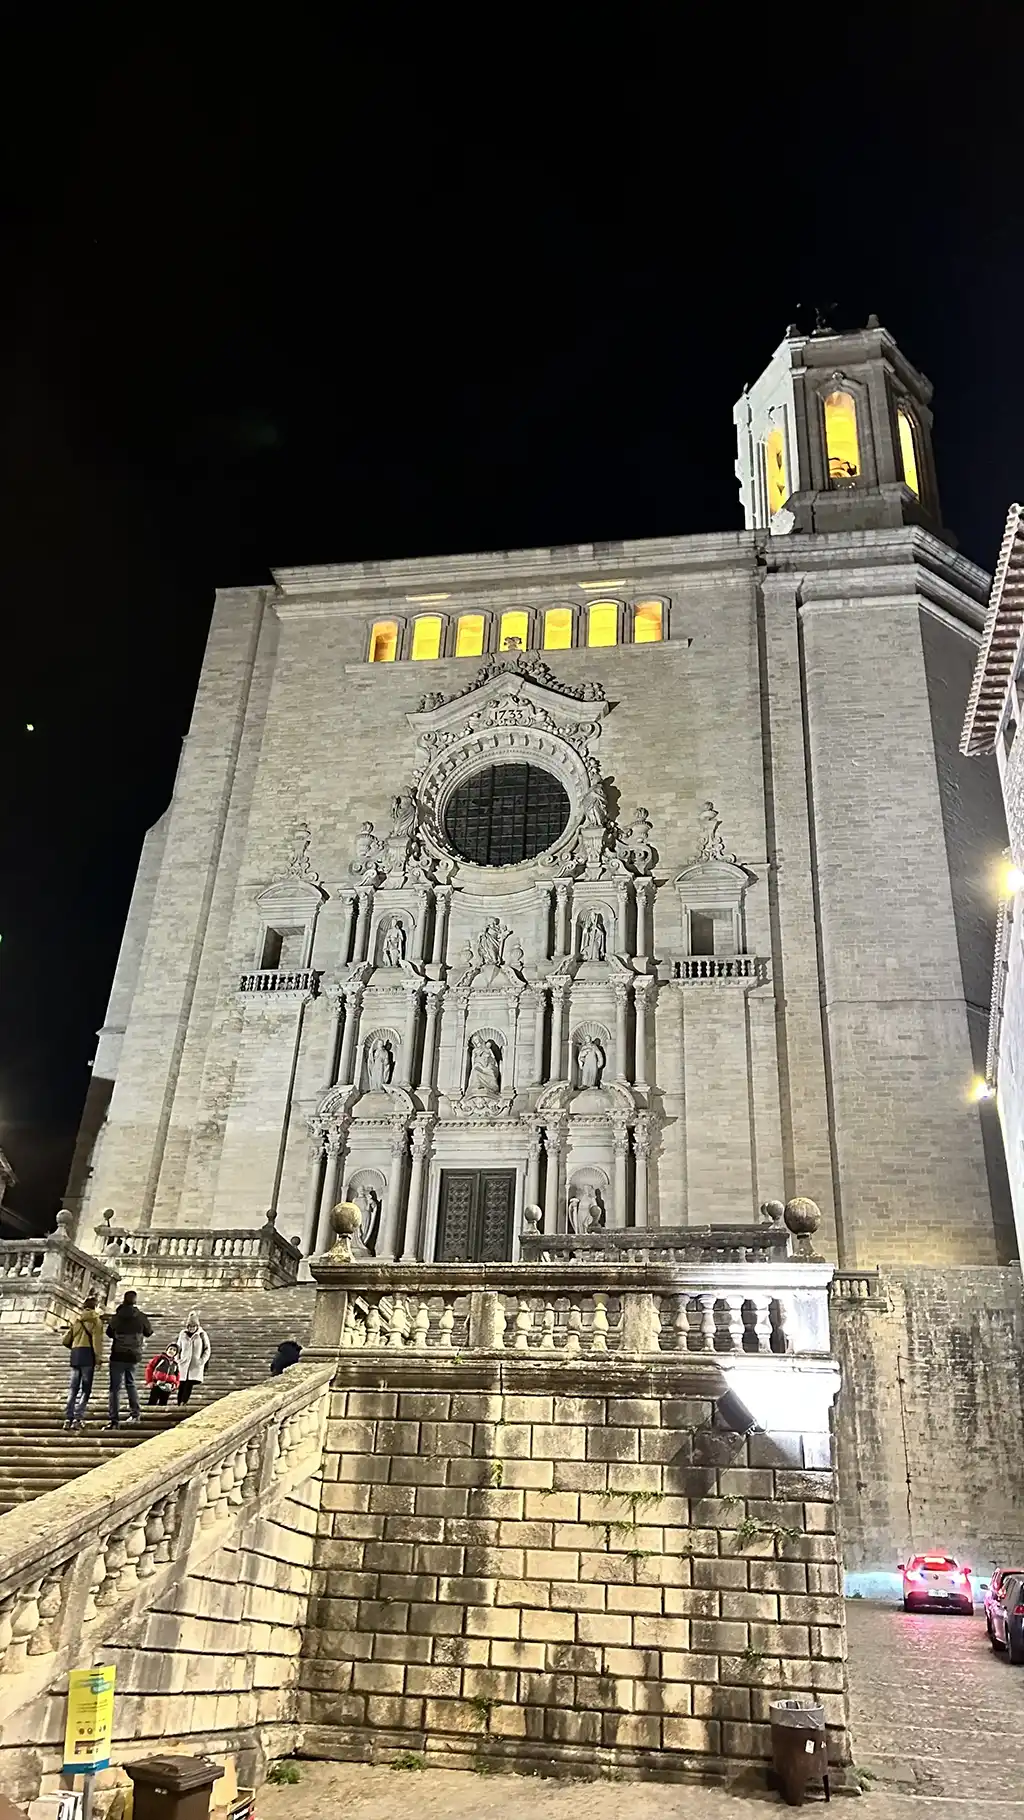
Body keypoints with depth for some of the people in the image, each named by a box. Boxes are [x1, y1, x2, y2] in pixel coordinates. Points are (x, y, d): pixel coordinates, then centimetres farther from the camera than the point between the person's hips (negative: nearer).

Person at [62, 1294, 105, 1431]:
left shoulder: (75, 1318, 15)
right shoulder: (95, 1318, 1)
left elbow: (66, 1340, 15)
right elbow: (97, 1338, -9)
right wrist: (98, 1357, -9)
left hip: (75, 1354, 4)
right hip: (88, 1354, -4)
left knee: (73, 1388, 9)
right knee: (85, 1388, -1)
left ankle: (68, 1418, 2)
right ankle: (78, 1418, -9)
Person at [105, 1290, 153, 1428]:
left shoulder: (116, 1317, -9)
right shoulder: (141, 1317, -7)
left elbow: (109, 1334, 7)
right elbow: (148, 1332, 9)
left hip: (118, 1356, -3)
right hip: (134, 1356, 3)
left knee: (115, 1388, 0)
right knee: (130, 1384, 23)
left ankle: (114, 1420, -5)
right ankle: (135, 1413, 24)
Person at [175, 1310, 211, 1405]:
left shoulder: (202, 1334, -1)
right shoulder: (182, 1334, 6)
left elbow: (207, 1349, 4)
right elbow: (178, 1348, 17)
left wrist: (202, 1360, -6)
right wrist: (178, 1359, 6)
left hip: (196, 1366, -2)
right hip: (184, 1365, 2)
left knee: (189, 1385, -12)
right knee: (181, 1386, -2)